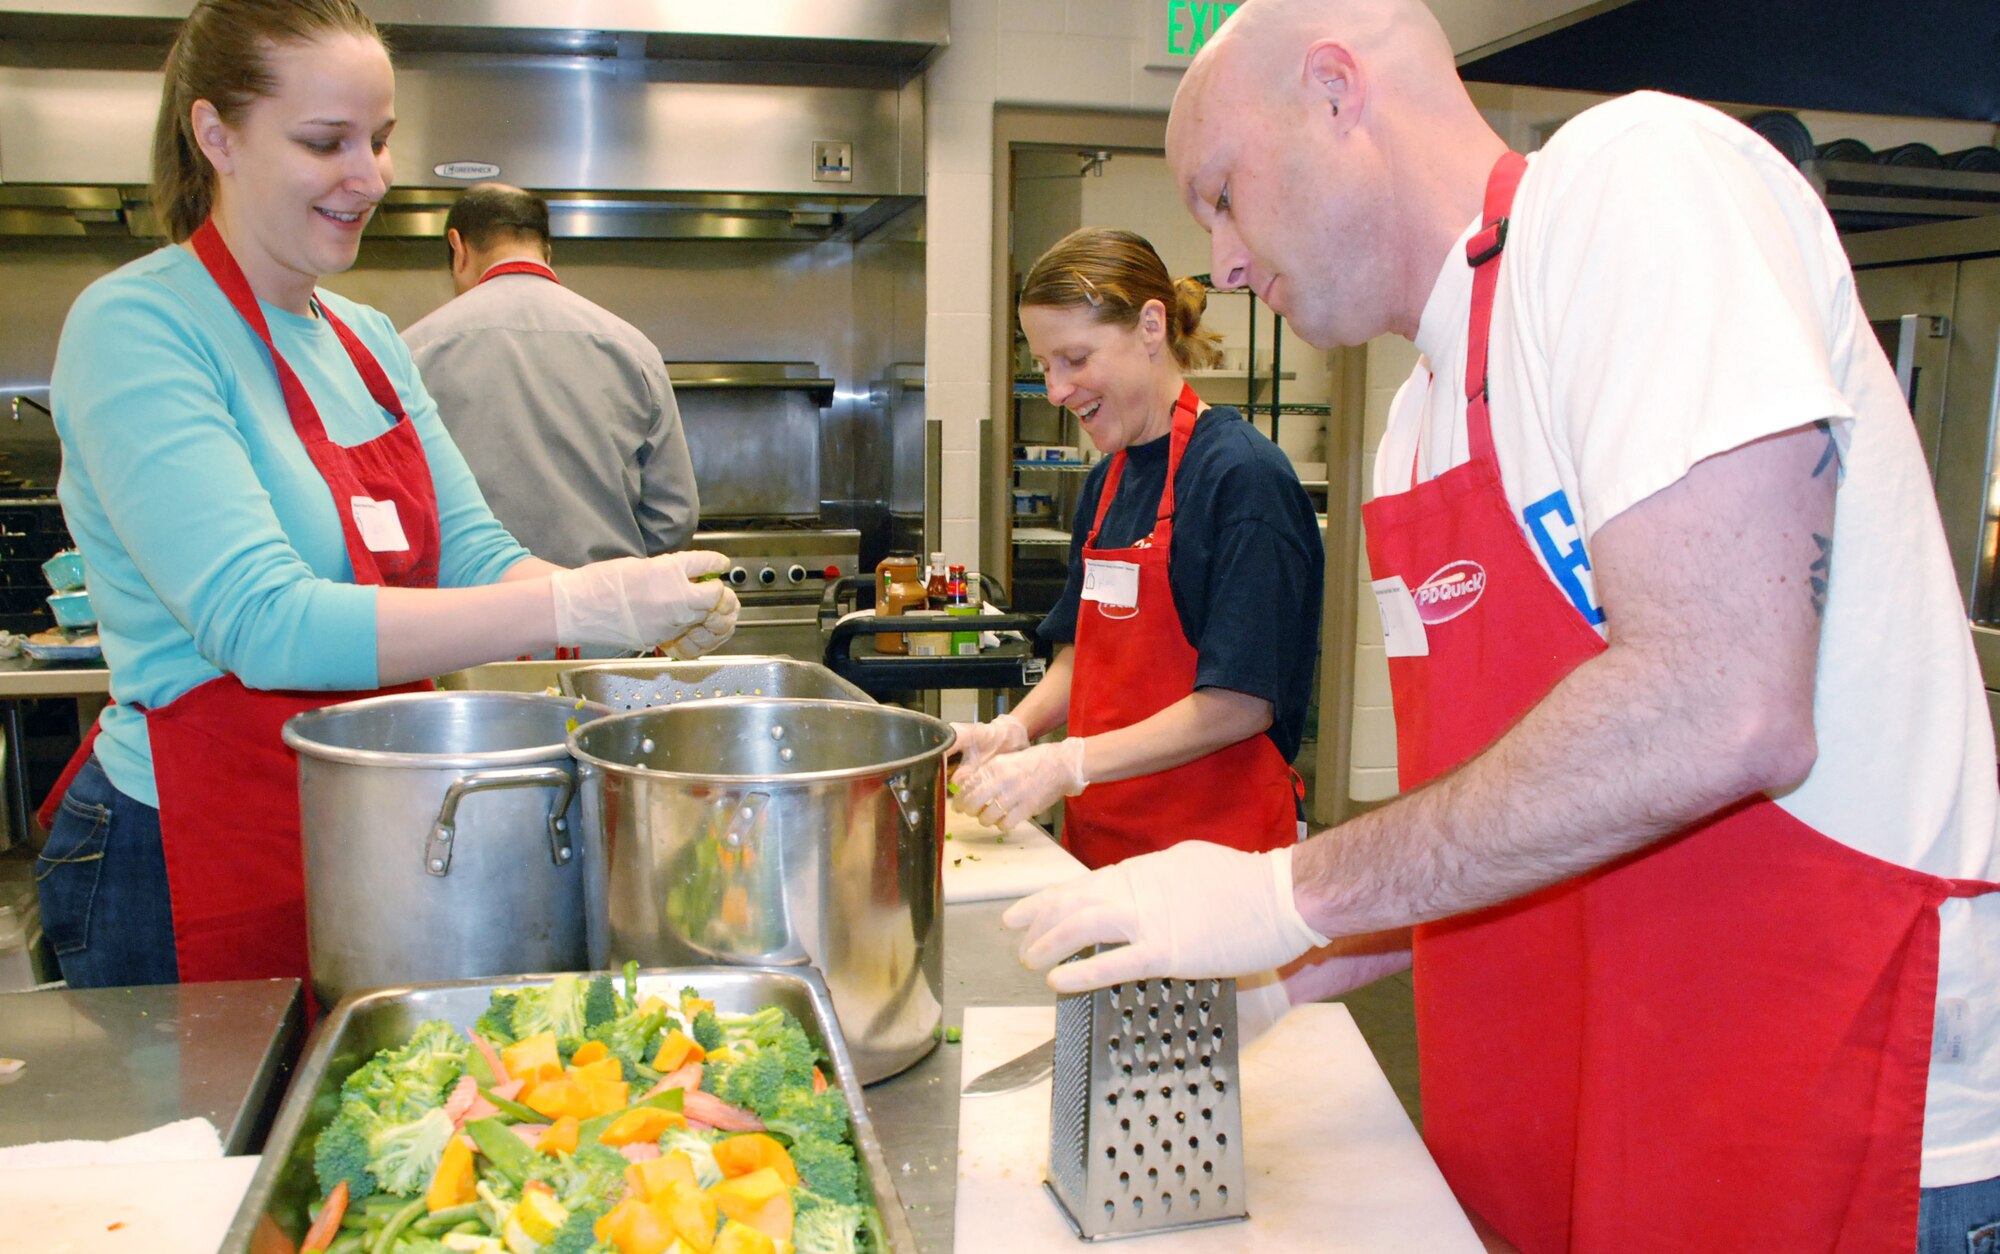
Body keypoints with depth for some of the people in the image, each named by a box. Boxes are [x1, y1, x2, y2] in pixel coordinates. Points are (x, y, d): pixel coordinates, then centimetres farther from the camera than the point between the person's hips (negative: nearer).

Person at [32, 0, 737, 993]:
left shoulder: (366, 340, 9)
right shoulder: (134, 329, -15)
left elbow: (469, 550, 3)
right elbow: (265, 625, -26)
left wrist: (646, 611, -17)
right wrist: (575, 607, -32)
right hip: (193, 868, -7)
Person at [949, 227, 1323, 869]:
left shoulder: (1245, 474, -15)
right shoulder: (1106, 481, 10)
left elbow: (1241, 702, -19)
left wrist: (1067, 764, -20)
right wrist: (1013, 731, -2)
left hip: (1216, 838, -6)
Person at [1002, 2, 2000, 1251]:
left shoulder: (1637, 176, -15)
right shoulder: (1421, 421, 11)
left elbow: (1722, 713, -27)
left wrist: (1292, 892, -19)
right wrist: (1296, 966, 8)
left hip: (1837, 1132, -7)